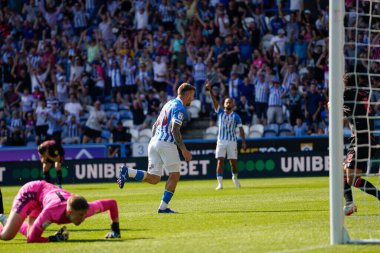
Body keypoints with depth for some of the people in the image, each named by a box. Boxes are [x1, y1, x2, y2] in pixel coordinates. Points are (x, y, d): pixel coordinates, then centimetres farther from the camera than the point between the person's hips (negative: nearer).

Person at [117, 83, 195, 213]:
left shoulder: (169, 104, 22)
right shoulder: (180, 107, -6)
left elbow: (155, 126, 25)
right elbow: (175, 130, -17)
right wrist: (184, 150, -17)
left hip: (154, 142, 8)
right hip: (166, 143, -8)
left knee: (153, 178, 3)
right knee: (175, 175, 2)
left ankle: (128, 172, -15)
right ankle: (163, 206, -1)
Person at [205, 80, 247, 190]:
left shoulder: (236, 116, 1)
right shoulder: (220, 112, 4)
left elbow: (241, 129, -3)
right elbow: (215, 101, -7)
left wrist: (243, 141, -12)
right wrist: (210, 90, -20)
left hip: (232, 141, 0)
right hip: (221, 141, 0)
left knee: (233, 161, 3)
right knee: (220, 161, -8)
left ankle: (235, 177, 31)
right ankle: (220, 183, -9)